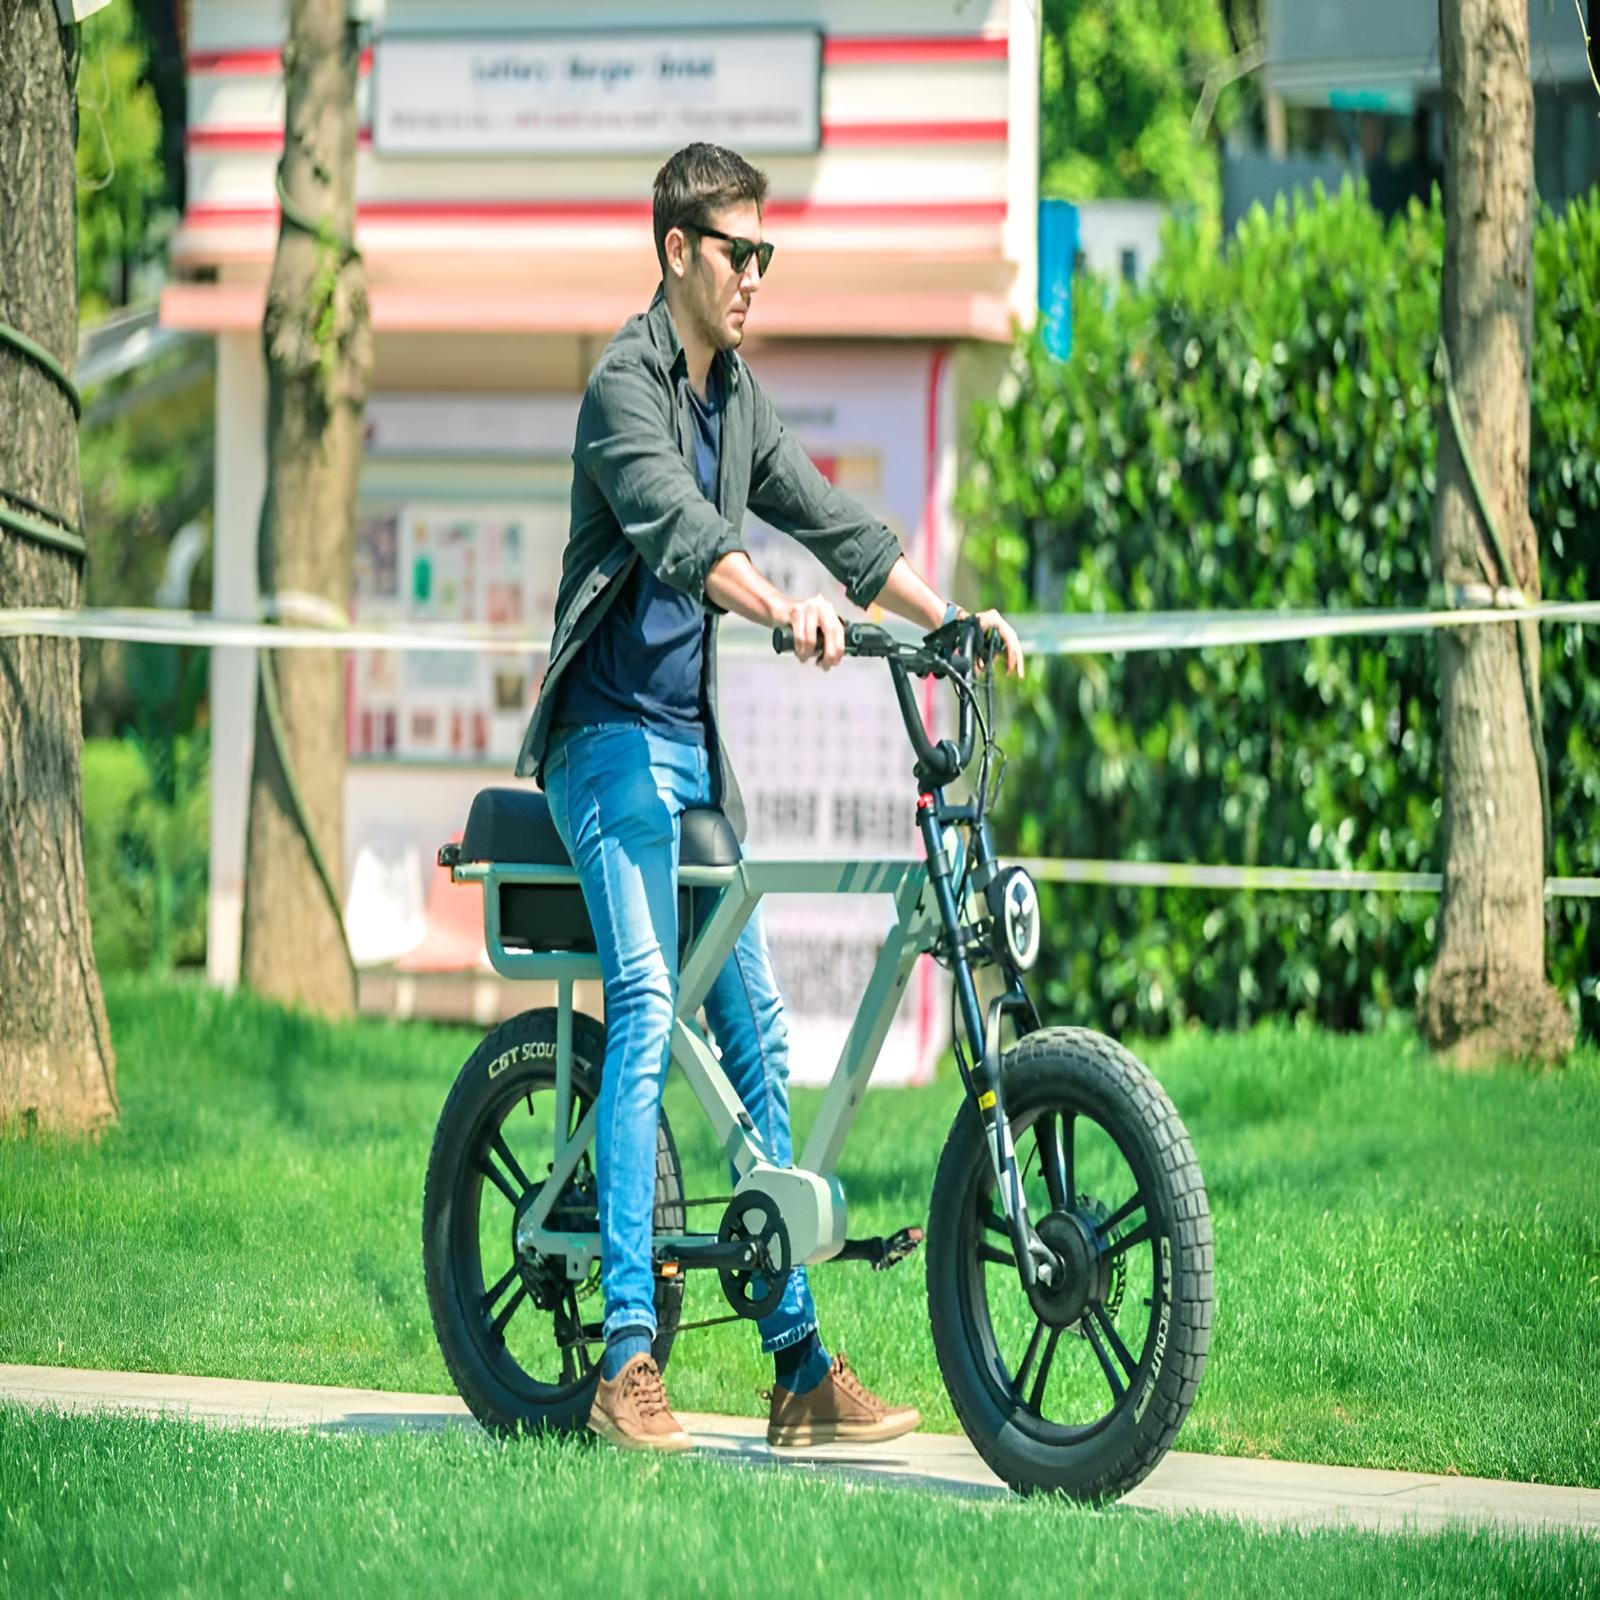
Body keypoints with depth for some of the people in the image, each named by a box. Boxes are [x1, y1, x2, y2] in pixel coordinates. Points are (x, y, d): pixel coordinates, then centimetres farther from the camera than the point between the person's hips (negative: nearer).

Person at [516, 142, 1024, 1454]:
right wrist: (787, 612, -43)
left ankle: (802, 1367, 7)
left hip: (693, 742, 8)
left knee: (755, 1026, 5)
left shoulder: (737, 396, 15)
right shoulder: (626, 381, -12)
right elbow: (676, 528, -28)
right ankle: (627, 1360, -24)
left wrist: (954, 618, 9)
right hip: (611, 736, -8)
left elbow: (826, 519, 19)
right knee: (648, 1009, -20)